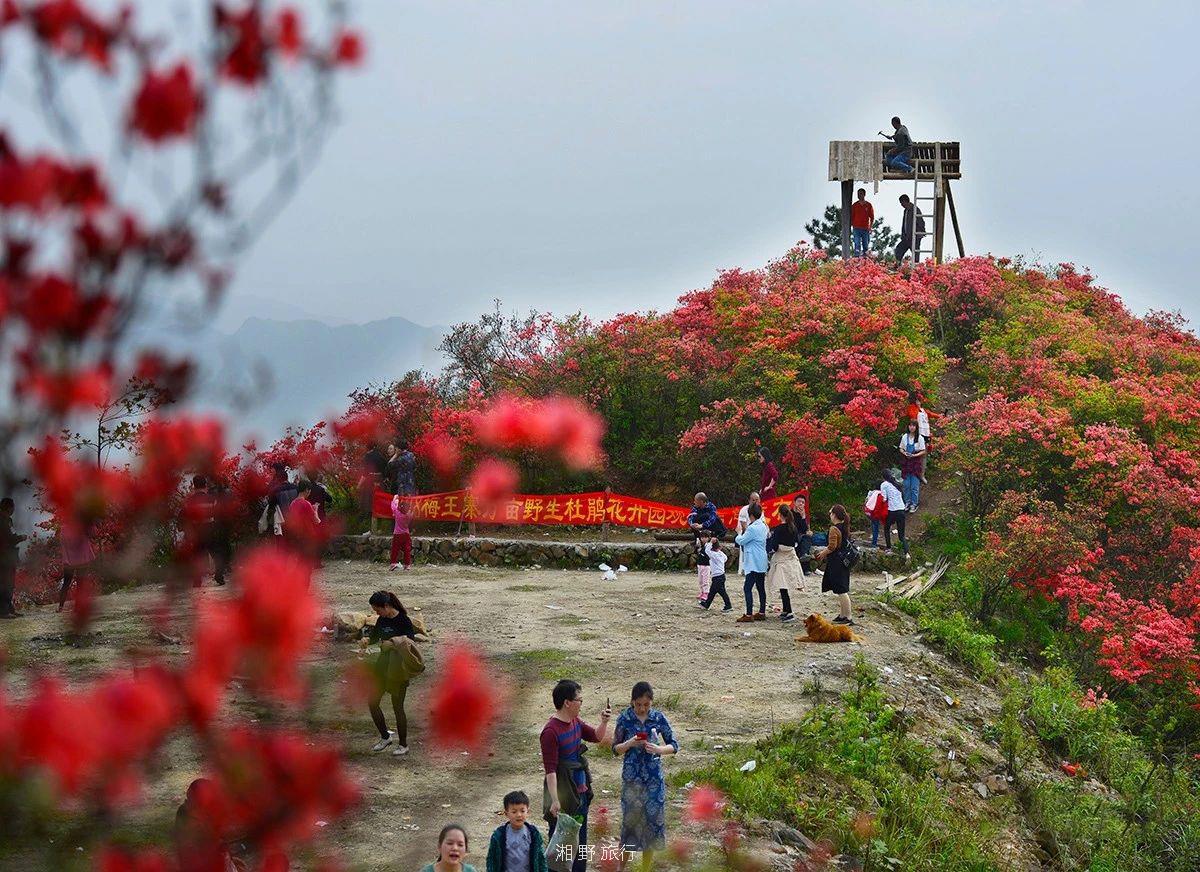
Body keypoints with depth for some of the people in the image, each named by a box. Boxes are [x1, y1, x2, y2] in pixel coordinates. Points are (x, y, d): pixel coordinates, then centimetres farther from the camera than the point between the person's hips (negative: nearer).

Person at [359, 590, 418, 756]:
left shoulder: (403, 620, -15)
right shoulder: (382, 620, 5)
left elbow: (411, 642, -21)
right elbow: (375, 635, 21)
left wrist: (394, 642, -33)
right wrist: (366, 640, 0)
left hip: (398, 669, -7)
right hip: (382, 666, 7)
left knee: (397, 707, 1)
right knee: (372, 702, 7)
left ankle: (403, 745, 16)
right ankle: (385, 736, 25)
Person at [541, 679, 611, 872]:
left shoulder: (575, 723, 5)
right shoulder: (551, 732, -21)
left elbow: (597, 737, 20)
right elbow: (550, 770, -23)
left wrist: (604, 722, 0)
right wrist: (554, 801, -25)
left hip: (580, 793, 9)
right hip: (563, 797, -8)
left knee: (580, 843, 19)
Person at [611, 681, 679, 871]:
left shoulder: (659, 718, -4)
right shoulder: (625, 718, -6)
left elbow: (674, 746, 1)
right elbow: (615, 749, 0)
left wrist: (658, 749, -19)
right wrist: (630, 743, -19)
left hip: (654, 777, 1)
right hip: (631, 778, -1)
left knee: (652, 818, 4)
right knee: (631, 818, 3)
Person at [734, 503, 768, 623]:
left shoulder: (752, 528, -17)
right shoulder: (763, 527, 11)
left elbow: (741, 541, -10)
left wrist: (739, 534, 9)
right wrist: (744, 532, 13)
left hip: (753, 563, -10)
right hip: (762, 563, 10)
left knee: (747, 588, -9)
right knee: (761, 587, 13)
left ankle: (749, 614, -12)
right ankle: (762, 612, 18)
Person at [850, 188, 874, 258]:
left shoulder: (869, 205, 6)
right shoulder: (855, 205, 7)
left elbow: (872, 218, 8)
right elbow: (851, 217, 10)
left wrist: (870, 227, -6)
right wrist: (850, 228, 3)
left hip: (866, 229, 1)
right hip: (856, 228, -1)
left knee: (866, 245, 4)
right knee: (857, 245, -9)